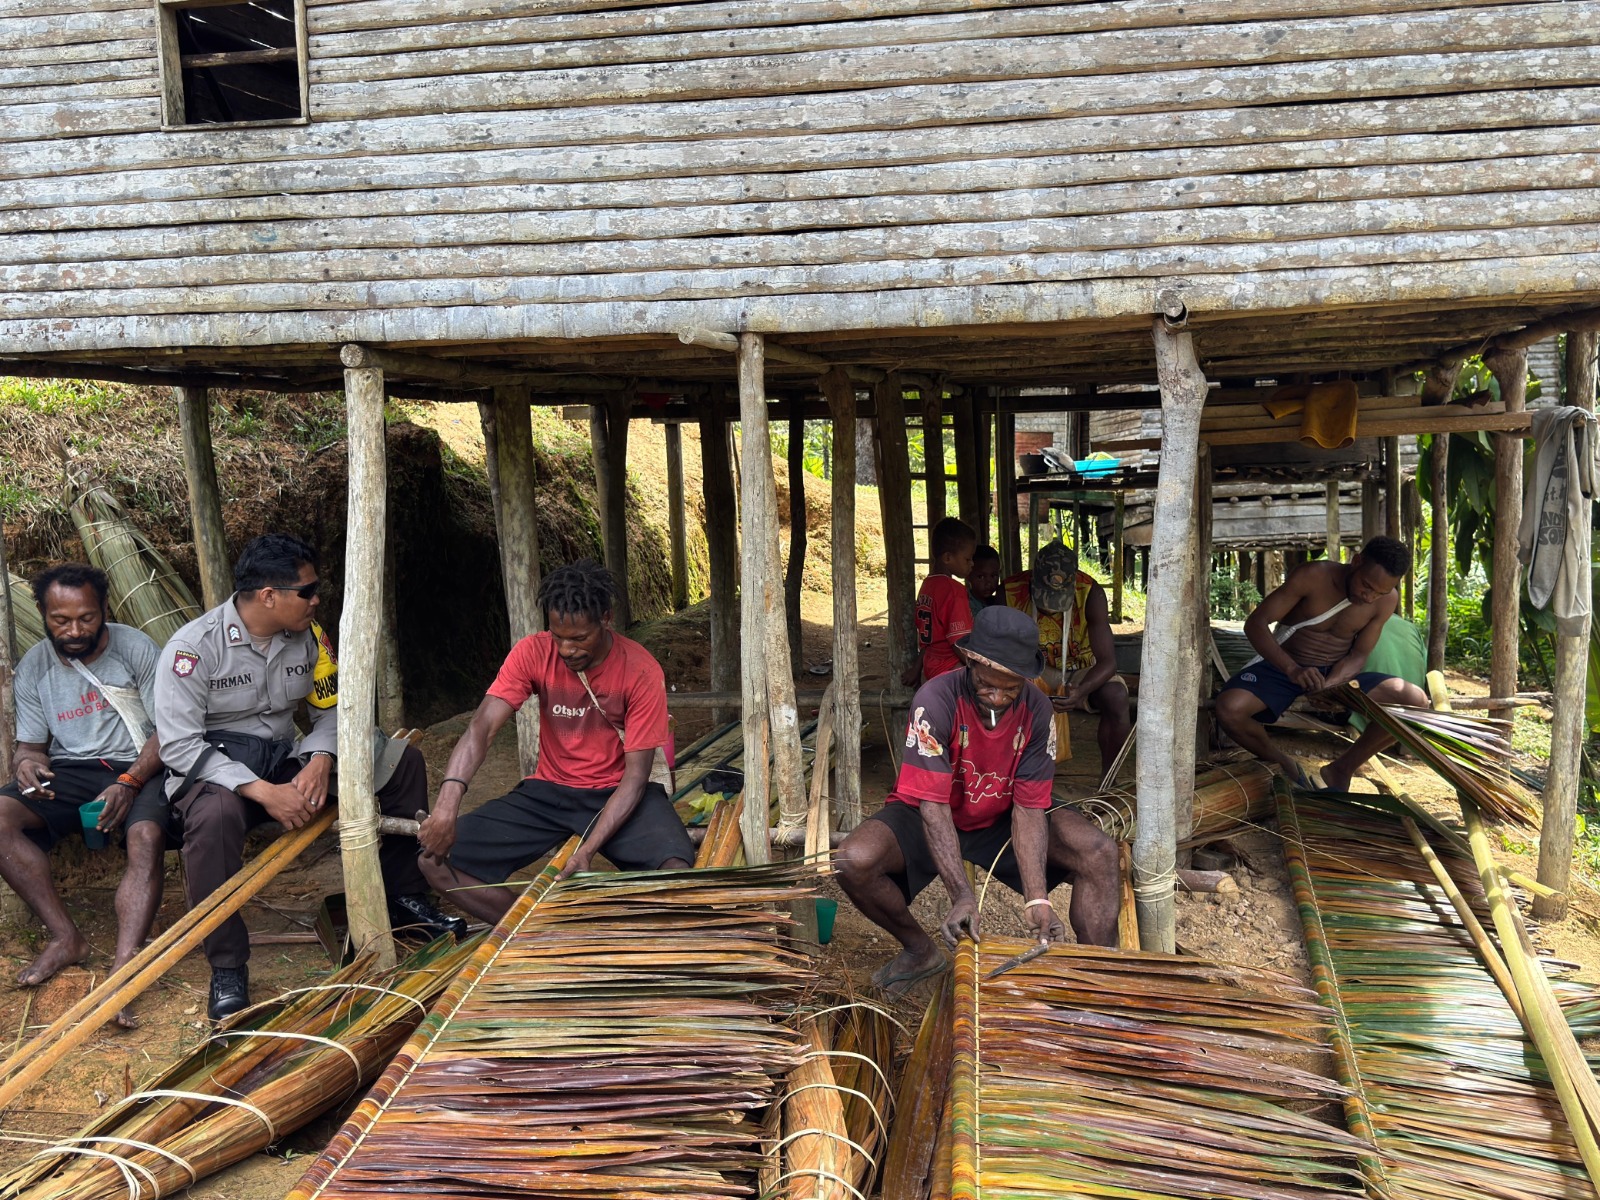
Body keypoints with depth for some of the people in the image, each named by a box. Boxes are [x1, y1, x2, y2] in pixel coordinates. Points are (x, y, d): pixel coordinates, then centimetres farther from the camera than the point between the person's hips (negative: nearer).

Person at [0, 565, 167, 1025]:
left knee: (147, 836, -35)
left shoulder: (136, 649, -5)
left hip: (138, 767, -4)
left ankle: (124, 967, -46)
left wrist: (130, 783, -22)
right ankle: (66, 938, -21)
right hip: (69, 772, 4)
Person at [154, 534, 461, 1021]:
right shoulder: (193, 647, -18)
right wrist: (263, 792, -30)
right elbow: (179, 745, -21)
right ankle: (227, 971, -27)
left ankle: (405, 899, 5)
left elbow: (332, 708, 6)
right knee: (215, 815, -42)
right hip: (214, 769, -5)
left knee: (404, 762, -8)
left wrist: (319, 761, -17)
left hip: (285, 761, 5)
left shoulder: (308, 636, -2)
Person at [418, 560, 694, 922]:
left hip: (618, 794, -3)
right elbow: (482, 727, -21)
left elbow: (636, 774, -17)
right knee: (437, 859, -15)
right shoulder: (533, 654, -10)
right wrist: (447, 804, -39)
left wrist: (587, 850, -28)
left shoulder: (641, 671, -17)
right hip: (549, 791, 3)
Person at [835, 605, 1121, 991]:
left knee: (1099, 854, -19)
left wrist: (1037, 899, -30)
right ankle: (921, 951, -3)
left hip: (1000, 818, 2)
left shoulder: (1037, 710, -18)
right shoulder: (936, 700, -29)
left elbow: (1028, 808, -18)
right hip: (925, 815, -2)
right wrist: (962, 896, -38)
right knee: (854, 862, -30)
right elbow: (933, 804, -30)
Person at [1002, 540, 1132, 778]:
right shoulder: (1012, 592, -22)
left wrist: (1082, 691, -48)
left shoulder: (1090, 592, -26)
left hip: (1082, 671, -1)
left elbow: (1107, 661, -28)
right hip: (1037, 670, 1)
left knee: (1116, 695, -31)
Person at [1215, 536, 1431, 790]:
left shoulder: (1387, 600, -7)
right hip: (1284, 667, -3)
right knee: (1229, 709, -32)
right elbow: (1256, 623, -21)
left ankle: (1341, 770, -1)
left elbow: (1358, 655, -5)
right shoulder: (1312, 577, -19)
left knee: (1416, 702, -19)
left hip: (1338, 676, 3)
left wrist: (1329, 685, -28)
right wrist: (1292, 669, -37)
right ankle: (1285, 767, -2)